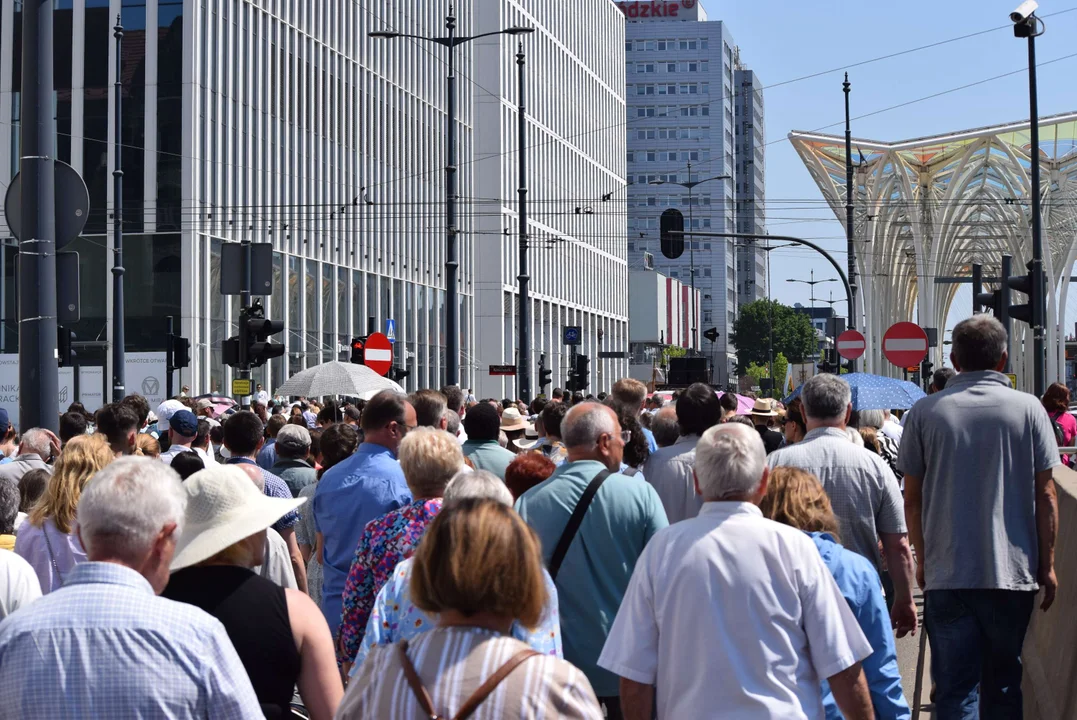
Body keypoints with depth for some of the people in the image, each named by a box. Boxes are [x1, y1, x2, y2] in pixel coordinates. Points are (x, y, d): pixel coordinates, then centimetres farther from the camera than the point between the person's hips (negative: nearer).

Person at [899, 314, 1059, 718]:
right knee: (1004, 686, 14)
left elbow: (912, 499, 4)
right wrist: (1048, 565, 7)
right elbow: (1045, 495, -1)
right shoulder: (1028, 409, -2)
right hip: (1013, 572, 0)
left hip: (947, 575, 0)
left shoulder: (926, 413, 0)